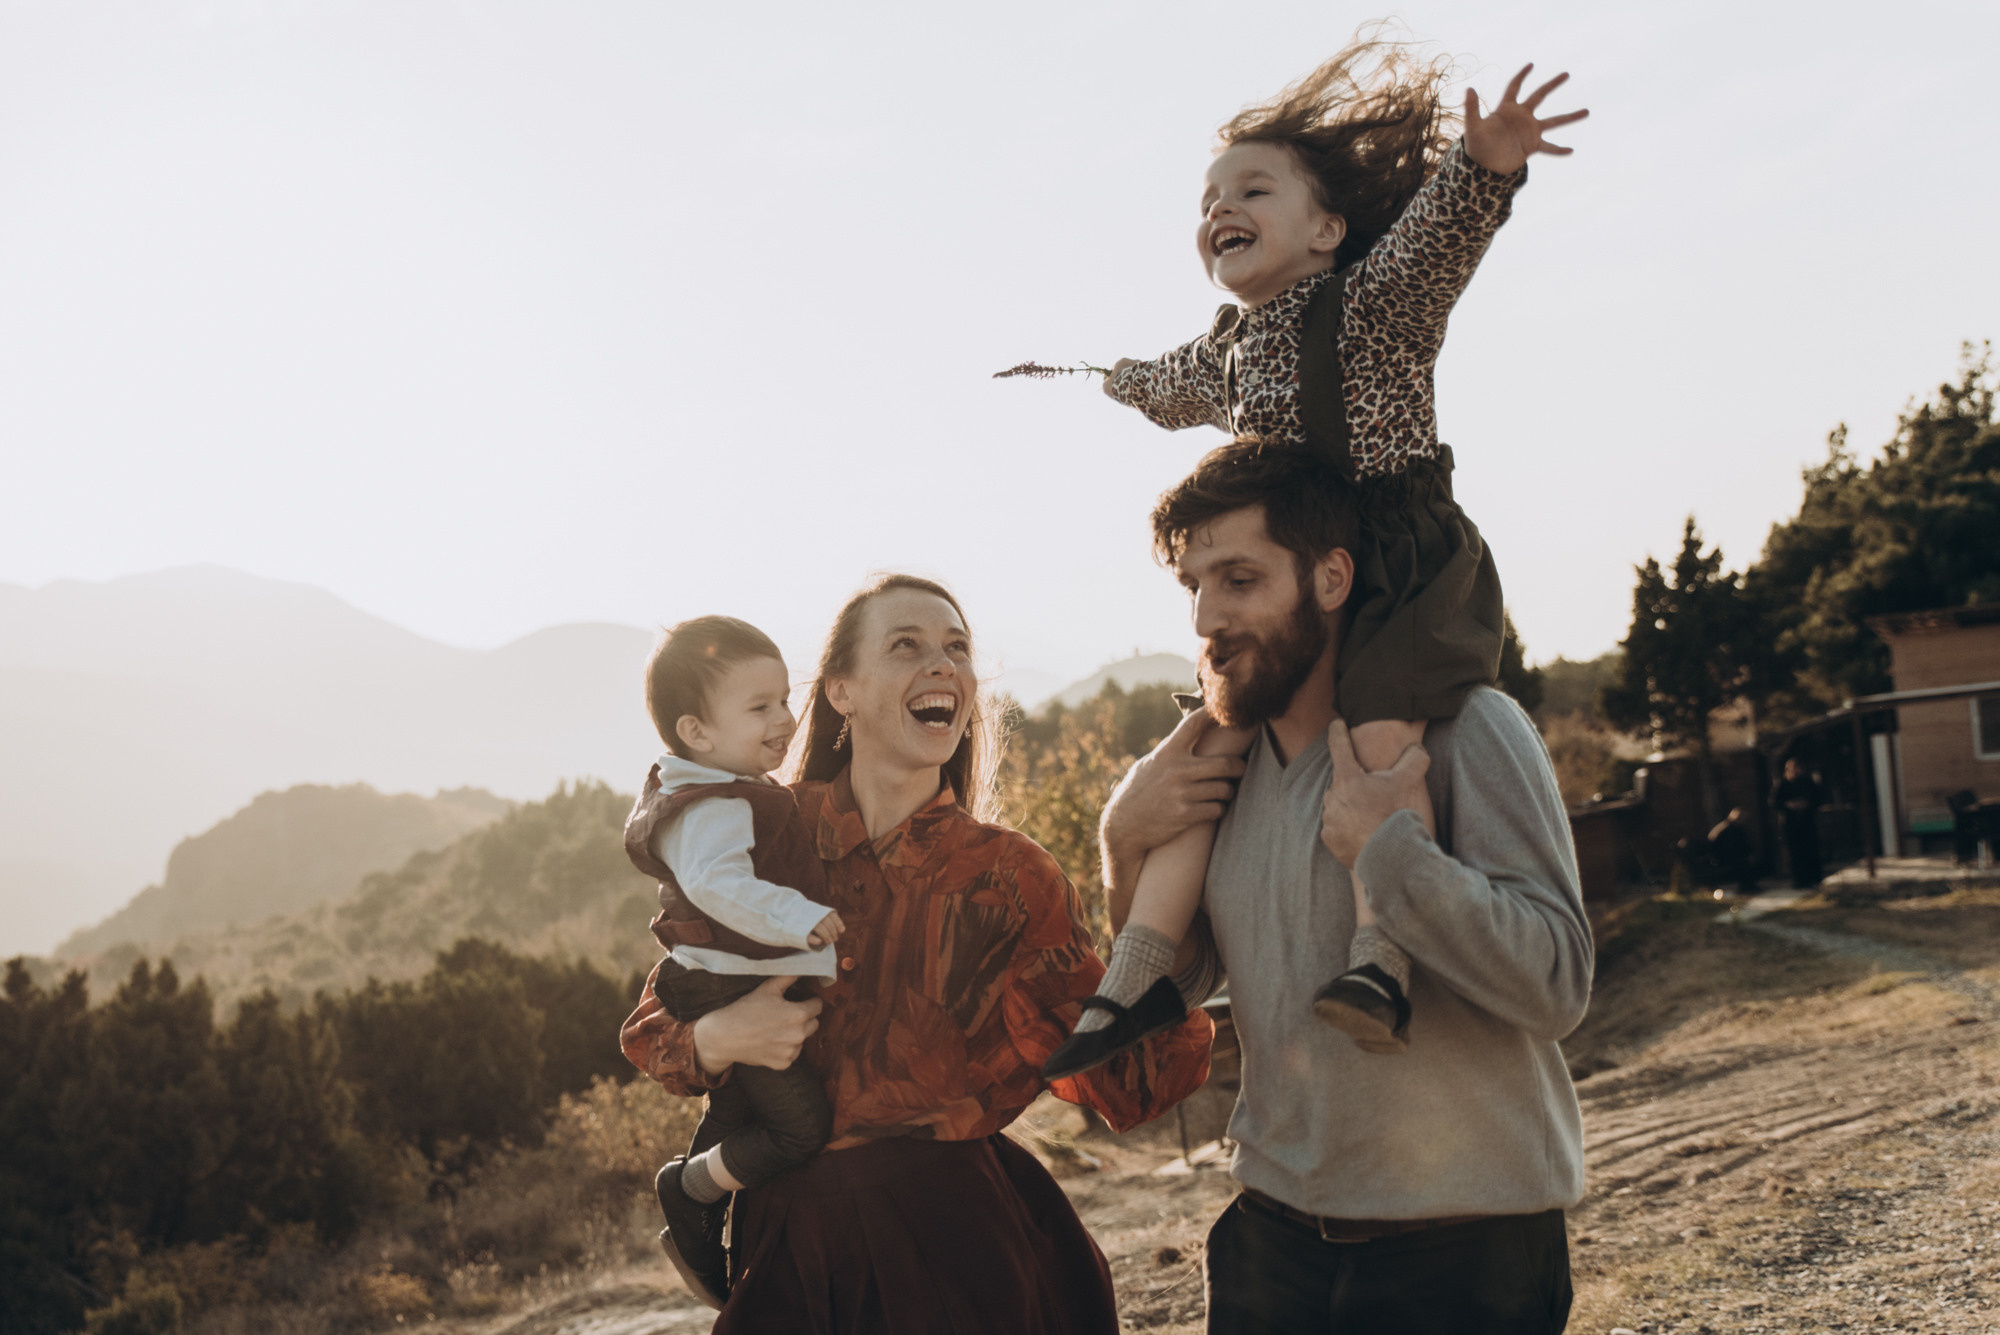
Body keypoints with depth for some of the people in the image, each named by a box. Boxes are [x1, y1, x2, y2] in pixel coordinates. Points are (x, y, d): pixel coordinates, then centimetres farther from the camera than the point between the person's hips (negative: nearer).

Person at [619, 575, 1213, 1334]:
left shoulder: (1009, 877, -2)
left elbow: (1126, 1084, -8)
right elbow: (652, 1030, 7)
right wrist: (717, 1040, -16)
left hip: (958, 1241, -1)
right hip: (792, 1240, 1)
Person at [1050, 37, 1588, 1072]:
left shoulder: (1374, 298, -5)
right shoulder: (1225, 357, 16)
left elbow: (1437, 228, -27)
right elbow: (1171, 387, 41)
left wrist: (1482, 162, -48)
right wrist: (1122, 380, 62)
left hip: (1408, 571, -6)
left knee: (1379, 729, -28)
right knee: (1210, 742, -3)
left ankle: (1381, 959, -35)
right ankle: (1141, 967, -2)